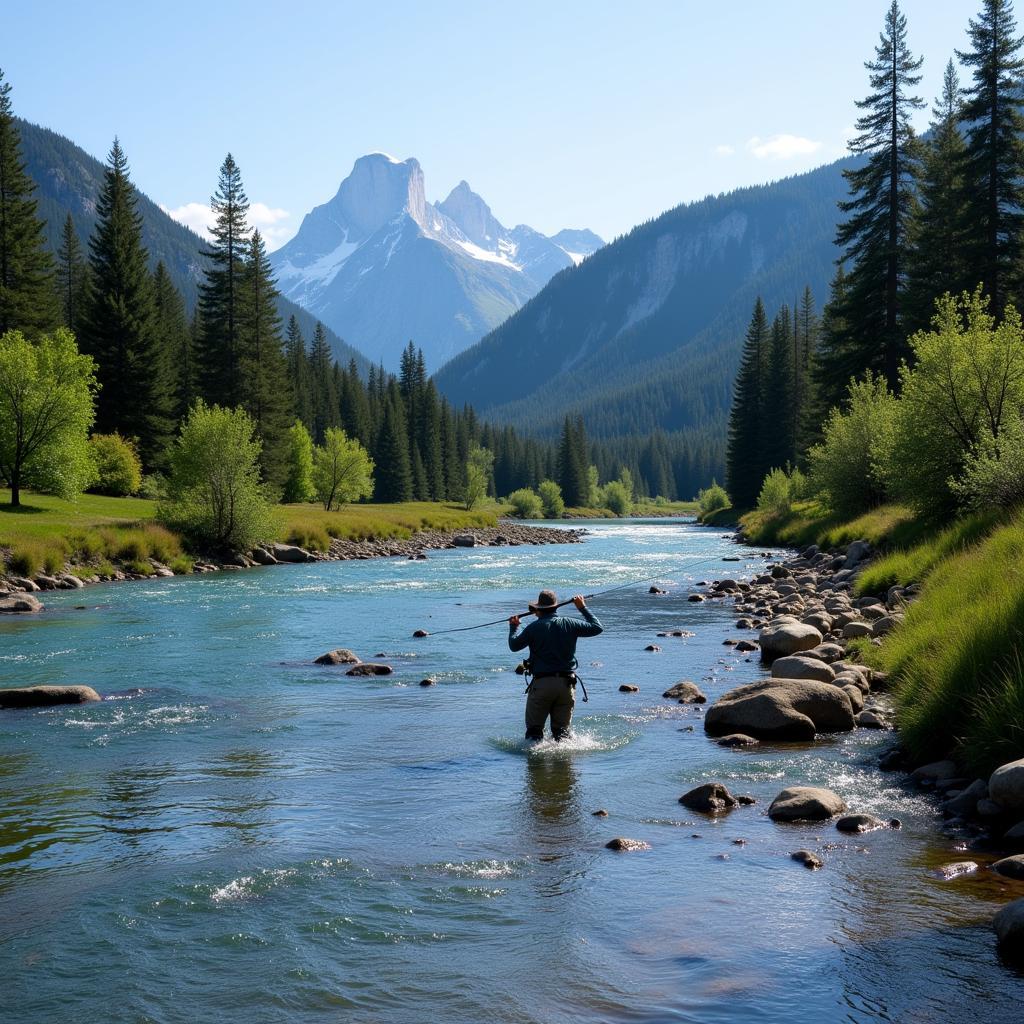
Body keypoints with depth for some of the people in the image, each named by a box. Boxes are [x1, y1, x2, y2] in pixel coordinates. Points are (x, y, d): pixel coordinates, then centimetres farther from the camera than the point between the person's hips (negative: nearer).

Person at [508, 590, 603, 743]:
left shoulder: (534, 628, -5)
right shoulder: (570, 623, 2)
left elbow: (514, 645, 7)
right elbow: (598, 628, 13)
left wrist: (514, 627, 24)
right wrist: (583, 608, 23)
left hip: (541, 683, -3)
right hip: (567, 684, 3)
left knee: (534, 728, 4)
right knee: (561, 729, 10)